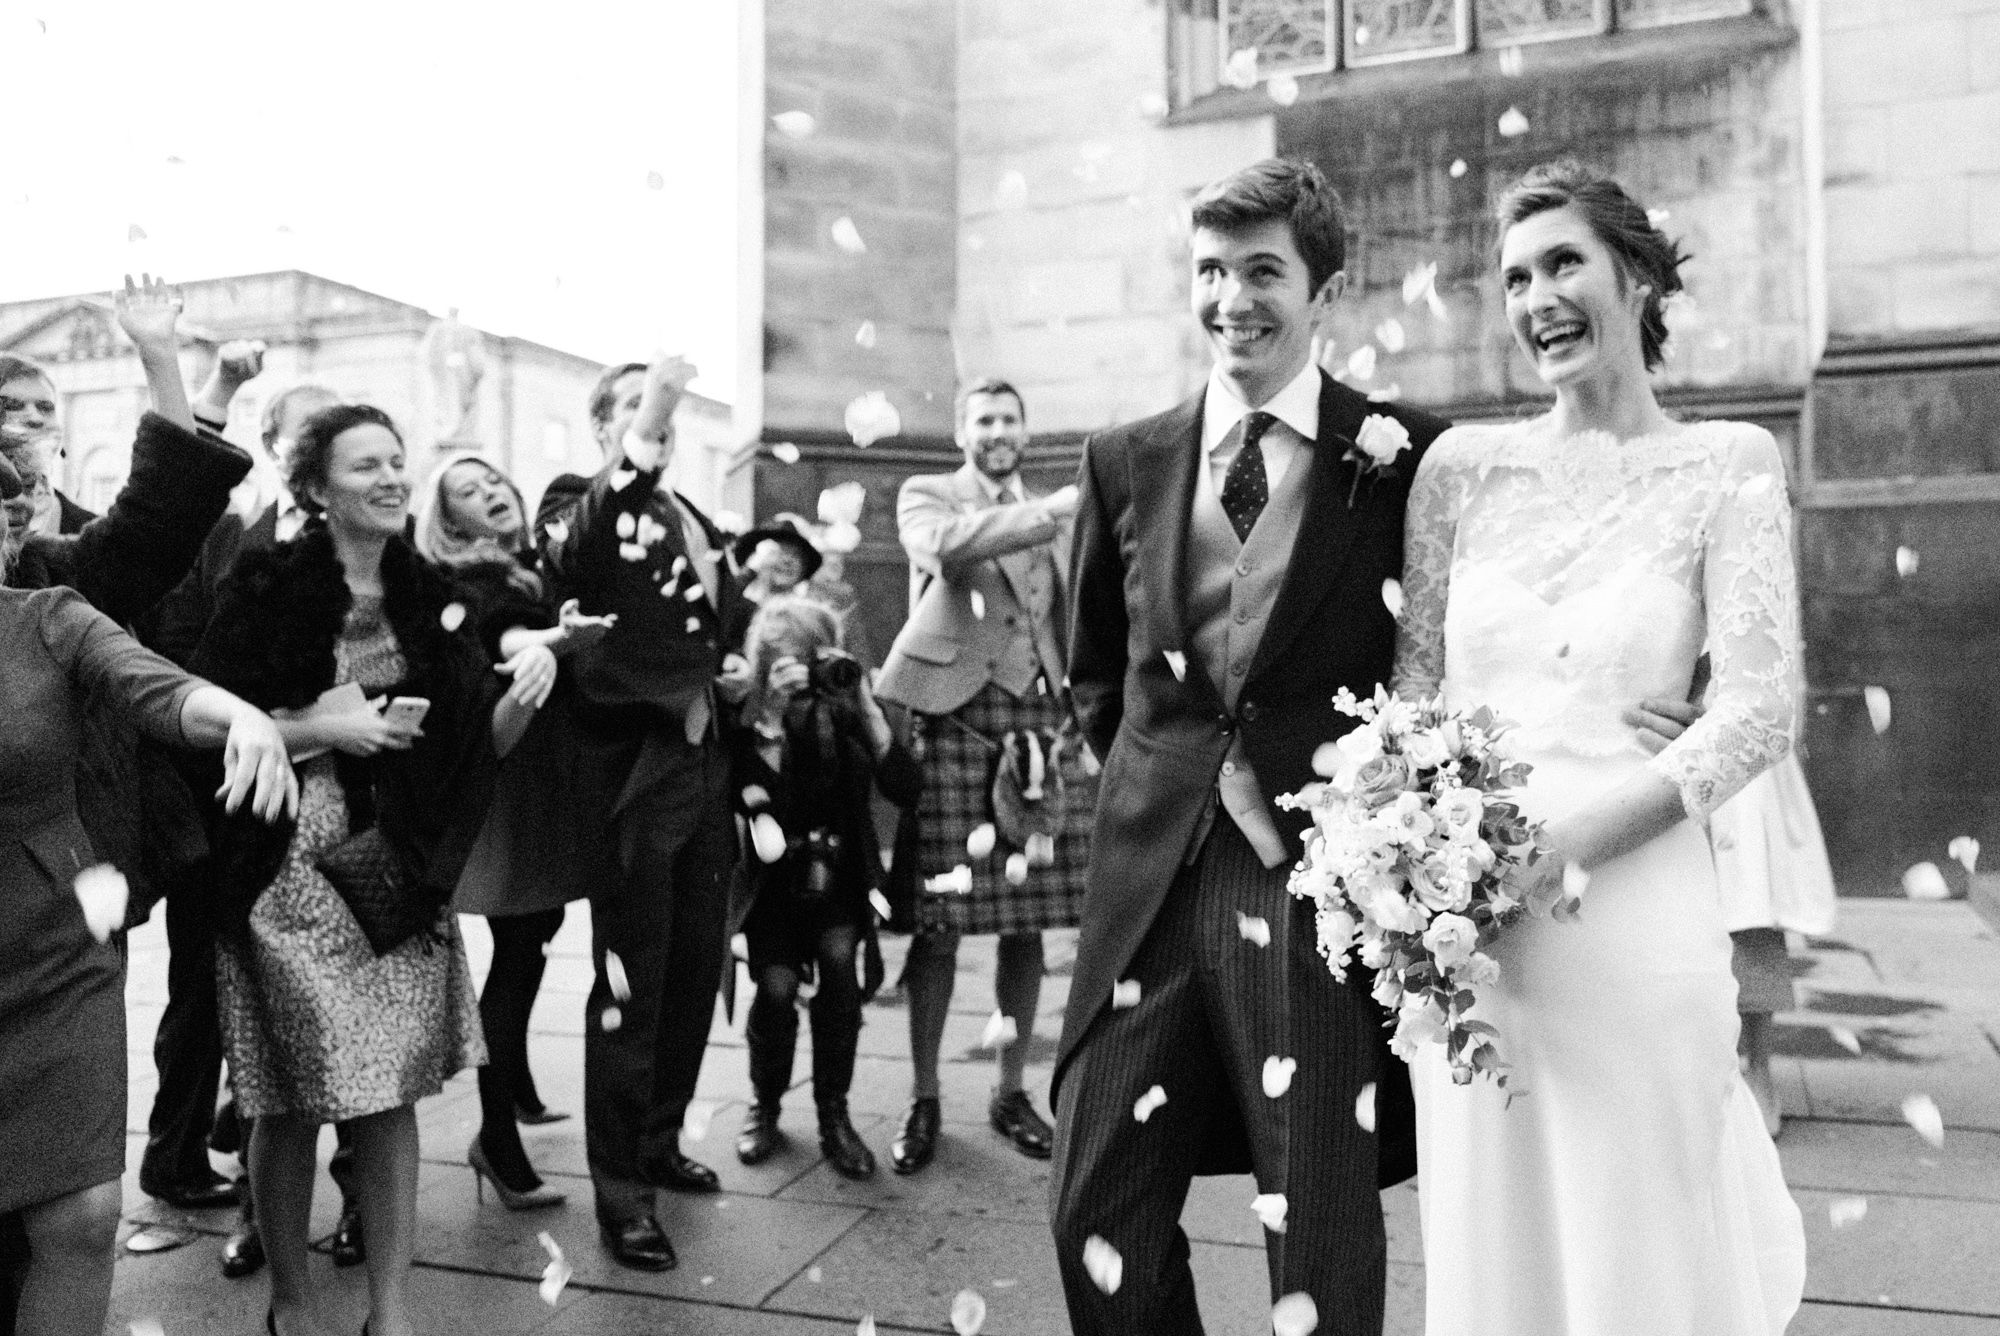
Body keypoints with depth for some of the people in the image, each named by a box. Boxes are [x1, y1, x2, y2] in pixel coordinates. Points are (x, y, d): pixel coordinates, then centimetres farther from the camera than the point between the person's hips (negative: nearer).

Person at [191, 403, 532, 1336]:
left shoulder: (426, 596, 7)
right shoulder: (267, 587, -6)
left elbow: (484, 740, 4)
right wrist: (323, 726, -15)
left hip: (399, 873, 4)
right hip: (288, 871, -3)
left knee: (392, 1093, 6)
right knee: (293, 1102, 6)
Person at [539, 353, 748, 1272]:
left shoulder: (699, 526, 17)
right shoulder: (586, 514, -4)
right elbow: (573, 560, -30)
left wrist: (733, 678, 8)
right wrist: (642, 440, -39)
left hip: (703, 766, 7)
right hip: (633, 771, -7)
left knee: (696, 969, 15)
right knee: (631, 984, -2)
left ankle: (658, 1140, 32)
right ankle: (620, 1190, 8)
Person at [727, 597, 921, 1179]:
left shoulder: (843, 713, -6)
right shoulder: (746, 722, -10)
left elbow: (905, 788, -15)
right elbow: (751, 800, -23)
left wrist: (865, 703, -22)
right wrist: (773, 715, -30)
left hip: (839, 877, 1)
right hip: (775, 880, -1)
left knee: (837, 956, -23)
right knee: (777, 984, -18)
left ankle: (833, 1113, -7)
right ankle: (765, 1106, 11)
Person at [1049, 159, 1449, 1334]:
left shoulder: (1410, 457, -4)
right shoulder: (1126, 462, 8)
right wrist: (1172, 777, 9)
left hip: (1323, 881, -3)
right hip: (1151, 880, 4)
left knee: (1323, 1239, 8)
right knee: (1099, 1215, 10)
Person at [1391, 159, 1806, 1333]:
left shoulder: (1727, 465, -1)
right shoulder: (1463, 464, 7)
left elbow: (1760, 709, -8)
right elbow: (1413, 673, 8)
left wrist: (1562, 846, -17)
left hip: (1632, 919, -2)